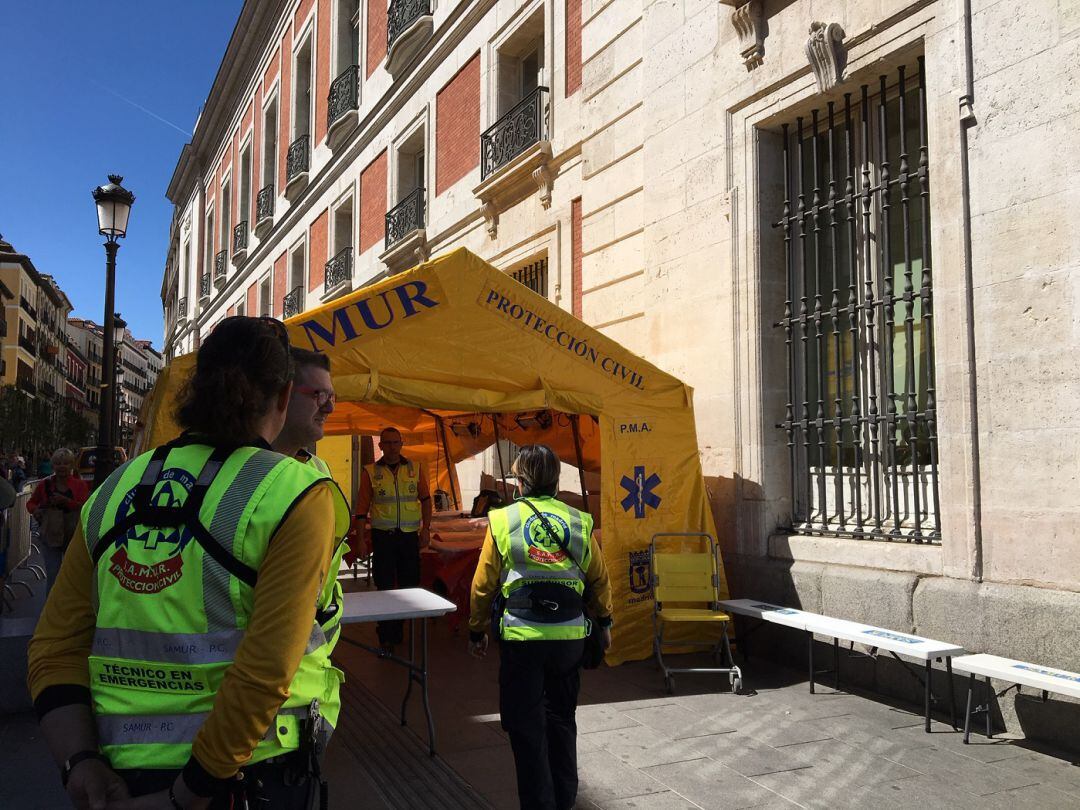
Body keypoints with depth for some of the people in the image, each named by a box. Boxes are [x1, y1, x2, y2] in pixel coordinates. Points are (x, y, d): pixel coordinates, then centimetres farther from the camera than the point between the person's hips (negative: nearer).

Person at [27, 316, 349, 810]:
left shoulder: (113, 492, 4)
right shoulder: (297, 494, -12)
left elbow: (55, 646, 1)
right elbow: (267, 671, -20)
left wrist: (81, 767, -5)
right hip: (250, 770, -4)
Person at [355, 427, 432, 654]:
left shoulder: (415, 468, 5)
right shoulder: (370, 471, 1)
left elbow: (425, 499, 10)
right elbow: (362, 507, 1)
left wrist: (426, 528, 4)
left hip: (409, 535, 2)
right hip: (382, 535, -2)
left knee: (410, 584, 7)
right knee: (385, 586, 2)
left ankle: (399, 630, 23)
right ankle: (386, 637, 10)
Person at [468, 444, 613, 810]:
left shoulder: (502, 520, -3)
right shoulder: (579, 521, 3)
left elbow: (483, 584, -1)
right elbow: (600, 579, 10)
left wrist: (476, 631, 12)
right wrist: (604, 622, 25)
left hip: (521, 636, -3)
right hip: (570, 636, 3)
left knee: (526, 725, 9)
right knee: (561, 718, 20)